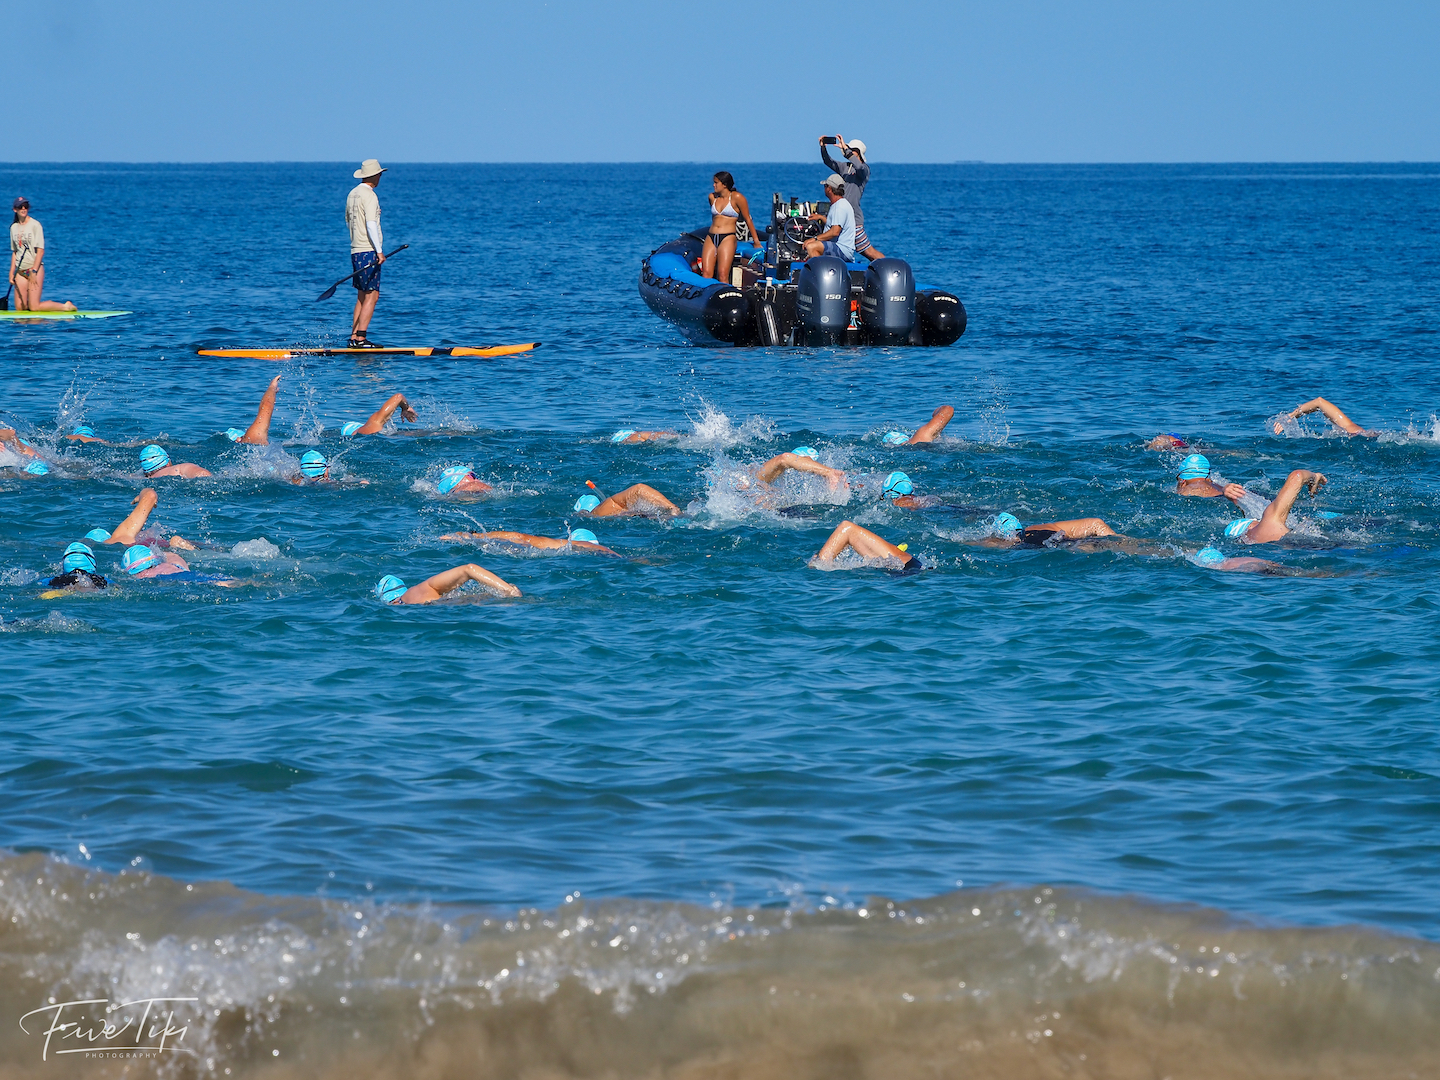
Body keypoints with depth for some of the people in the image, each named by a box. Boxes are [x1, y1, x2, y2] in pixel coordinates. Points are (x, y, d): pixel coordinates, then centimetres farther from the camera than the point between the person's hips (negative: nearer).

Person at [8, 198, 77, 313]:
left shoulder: (35, 225, -8)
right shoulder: (13, 227, 9)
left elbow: (40, 251, -12)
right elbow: (14, 252, 15)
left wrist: (34, 271, -18)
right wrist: (11, 272, 7)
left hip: (36, 268, -6)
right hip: (21, 271, 6)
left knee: (34, 307, -12)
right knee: (20, 308, -1)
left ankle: (66, 307, 4)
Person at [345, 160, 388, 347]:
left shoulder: (352, 194, 14)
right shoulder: (369, 196, -13)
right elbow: (371, 224, -21)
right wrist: (379, 251, -22)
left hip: (355, 250, 9)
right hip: (368, 251, -9)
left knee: (362, 296, 12)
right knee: (372, 295, -9)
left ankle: (354, 337, 9)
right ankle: (361, 338, -15)